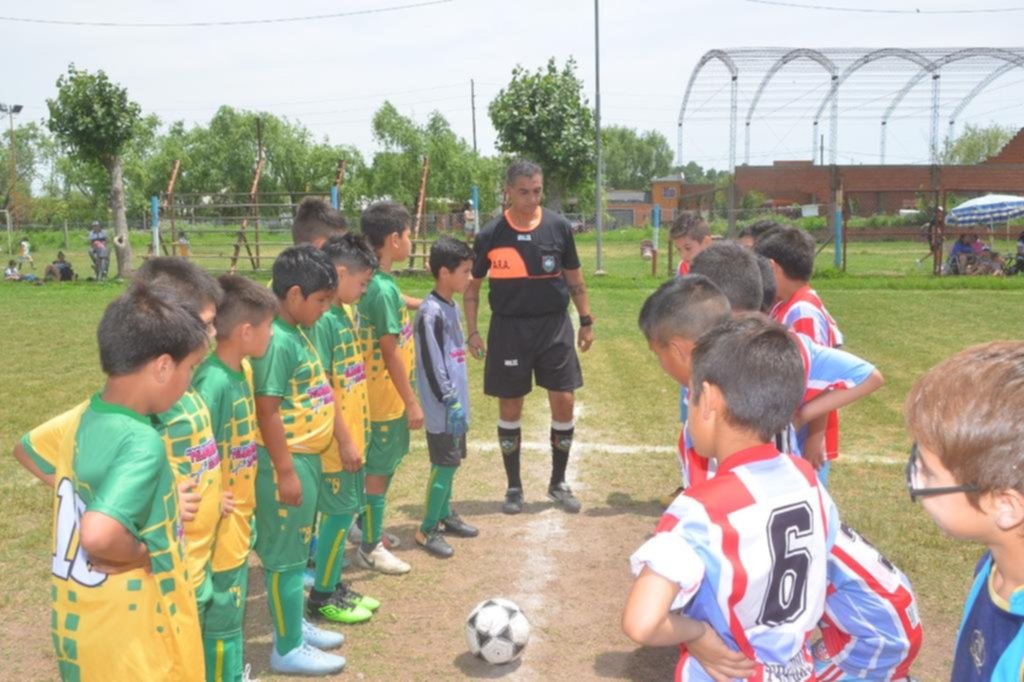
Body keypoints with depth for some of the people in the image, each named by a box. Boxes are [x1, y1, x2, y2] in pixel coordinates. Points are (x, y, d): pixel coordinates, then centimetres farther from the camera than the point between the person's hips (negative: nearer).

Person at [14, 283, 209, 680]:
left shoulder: (81, 418, -2)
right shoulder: (143, 441, -28)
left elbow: (27, 451, 18)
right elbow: (99, 536, -40)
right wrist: (143, 554, -20)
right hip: (132, 641, -8)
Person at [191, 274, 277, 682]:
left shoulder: (243, 369, 2)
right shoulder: (213, 382, -27)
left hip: (239, 517, 9)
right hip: (219, 524, -9)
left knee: (232, 605, 23)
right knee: (221, 613, 8)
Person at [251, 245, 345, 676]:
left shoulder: (297, 333, 7)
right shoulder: (277, 341, -22)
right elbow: (267, 413, -23)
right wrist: (285, 471, -20)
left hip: (307, 458, 9)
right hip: (288, 462, -9)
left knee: (297, 548, 20)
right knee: (285, 554, 4)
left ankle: (295, 625, 36)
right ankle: (288, 649, 17)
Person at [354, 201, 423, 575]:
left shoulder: (378, 283, 5)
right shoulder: (383, 290, -23)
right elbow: (391, 352, -22)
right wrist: (412, 402, -17)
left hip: (386, 396, 9)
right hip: (387, 397, -9)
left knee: (382, 466, 20)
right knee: (379, 469, 3)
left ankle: (372, 531, 36)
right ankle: (370, 547, 17)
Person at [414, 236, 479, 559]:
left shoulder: (451, 307, 10)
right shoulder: (431, 313, -19)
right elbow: (432, 365, -20)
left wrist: (459, 401, 18)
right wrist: (450, 401, -18)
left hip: (456, 402, 9)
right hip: (443, 407, -9)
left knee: (450, 462, 17)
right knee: (444, 465, -3)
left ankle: (444, 515, 31)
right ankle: (427, 530, 7)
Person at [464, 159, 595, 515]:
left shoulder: (559, 226, -1)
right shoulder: (490, 234, -5)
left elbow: (574, 278, 8)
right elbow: (472, 286, 3)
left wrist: (586, 321, 7)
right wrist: (472, 332, -3)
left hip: (554, 326, 1)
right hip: (509, 329, -1)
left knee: (564, 403, 2)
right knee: (510, 409, 6)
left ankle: (558, 483, 21)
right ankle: (514, 487, 23)